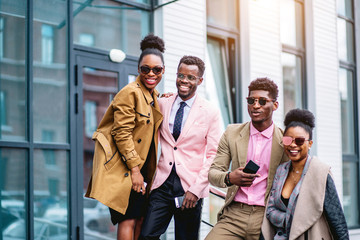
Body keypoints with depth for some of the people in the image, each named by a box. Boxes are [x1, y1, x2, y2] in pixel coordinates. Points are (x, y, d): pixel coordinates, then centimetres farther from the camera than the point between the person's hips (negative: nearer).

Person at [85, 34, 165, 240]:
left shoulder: (154, 97, 13)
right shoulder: (130, 93, -13)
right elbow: (122, 133, -18)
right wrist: (134, 169, -19)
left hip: (141, 167, 9)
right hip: (124, 167, -8)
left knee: (140, 219, 10)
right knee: (128, 220, -9)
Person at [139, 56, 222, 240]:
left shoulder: (210, 113, -2)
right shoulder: (163, 104, 7)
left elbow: (213, 155, -3)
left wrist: (196, 189, -11)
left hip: (190, 187, -2)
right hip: (163, 183, 2)